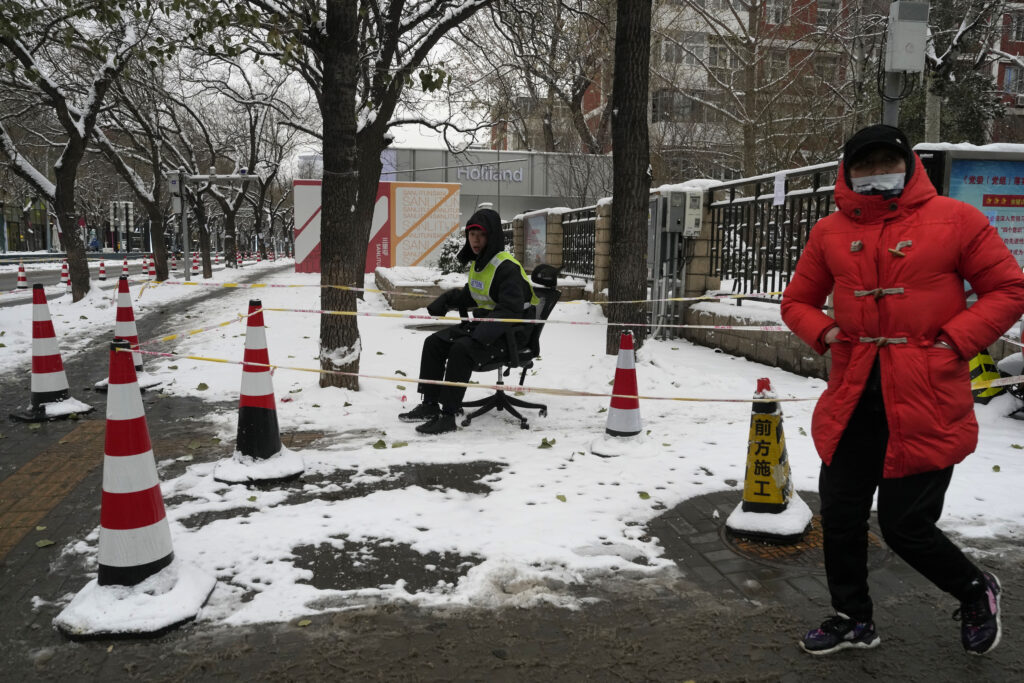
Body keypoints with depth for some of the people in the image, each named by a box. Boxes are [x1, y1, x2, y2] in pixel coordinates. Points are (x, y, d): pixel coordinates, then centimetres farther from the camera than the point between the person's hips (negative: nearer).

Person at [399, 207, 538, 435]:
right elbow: (470, 296, 28)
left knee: (461, 348, -32)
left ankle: (448, 416, -27)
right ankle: (430, 405, 5)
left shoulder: (507, 267, -18)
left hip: (509, 332, -10)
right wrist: (446, 300, 9)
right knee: (434, 342, 0)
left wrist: (479, 336, -36)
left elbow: (510, 310, -28)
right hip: (483, 324, 10)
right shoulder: (477, 264, 12)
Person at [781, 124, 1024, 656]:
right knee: (840, 516, 11)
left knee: (906, 525, 2)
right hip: (851, 399, 4)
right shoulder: (830, 232, 8)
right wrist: (823, 331, -1)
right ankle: (853, 620, 35)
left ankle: (976, 593, 36)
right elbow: (796, 301, 18)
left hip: (926, 403, -4)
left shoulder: (955, 220, -2)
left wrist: (956, 340, -10)